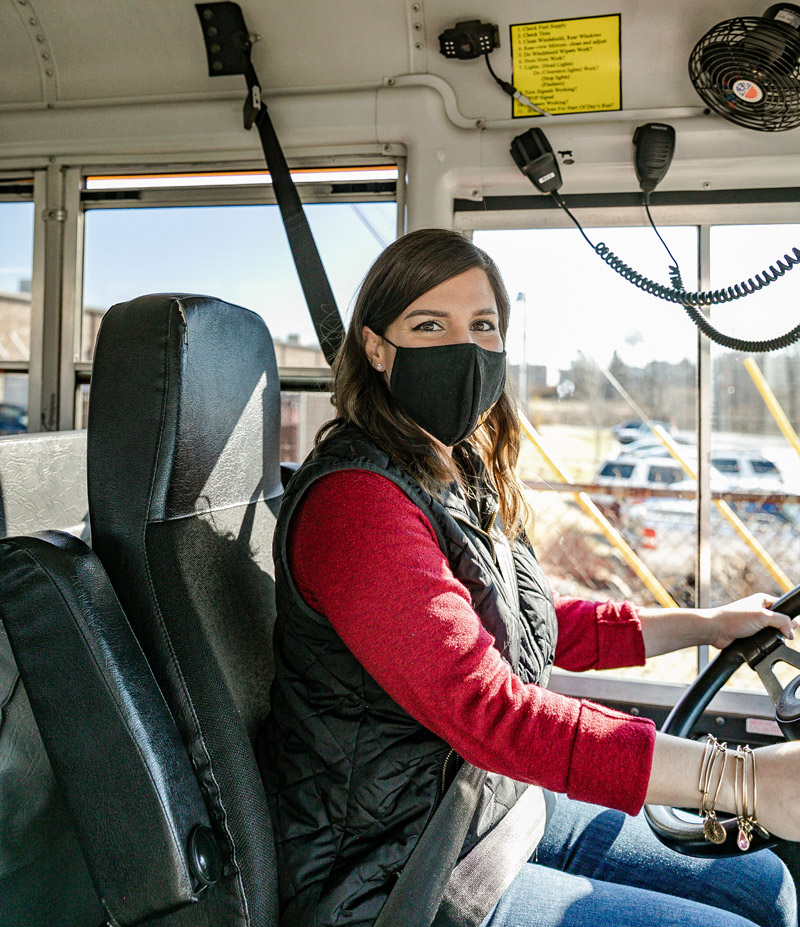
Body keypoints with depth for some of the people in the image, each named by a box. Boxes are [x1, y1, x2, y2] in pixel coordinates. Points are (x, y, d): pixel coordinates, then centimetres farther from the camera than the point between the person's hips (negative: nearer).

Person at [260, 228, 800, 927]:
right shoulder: (356, 502, -25)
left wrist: (703, 624, 14)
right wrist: (741, 778, -33)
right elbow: (486, 708, -32)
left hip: (500, 805, 9)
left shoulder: (465, 479, 5)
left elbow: (542, 628, 16)